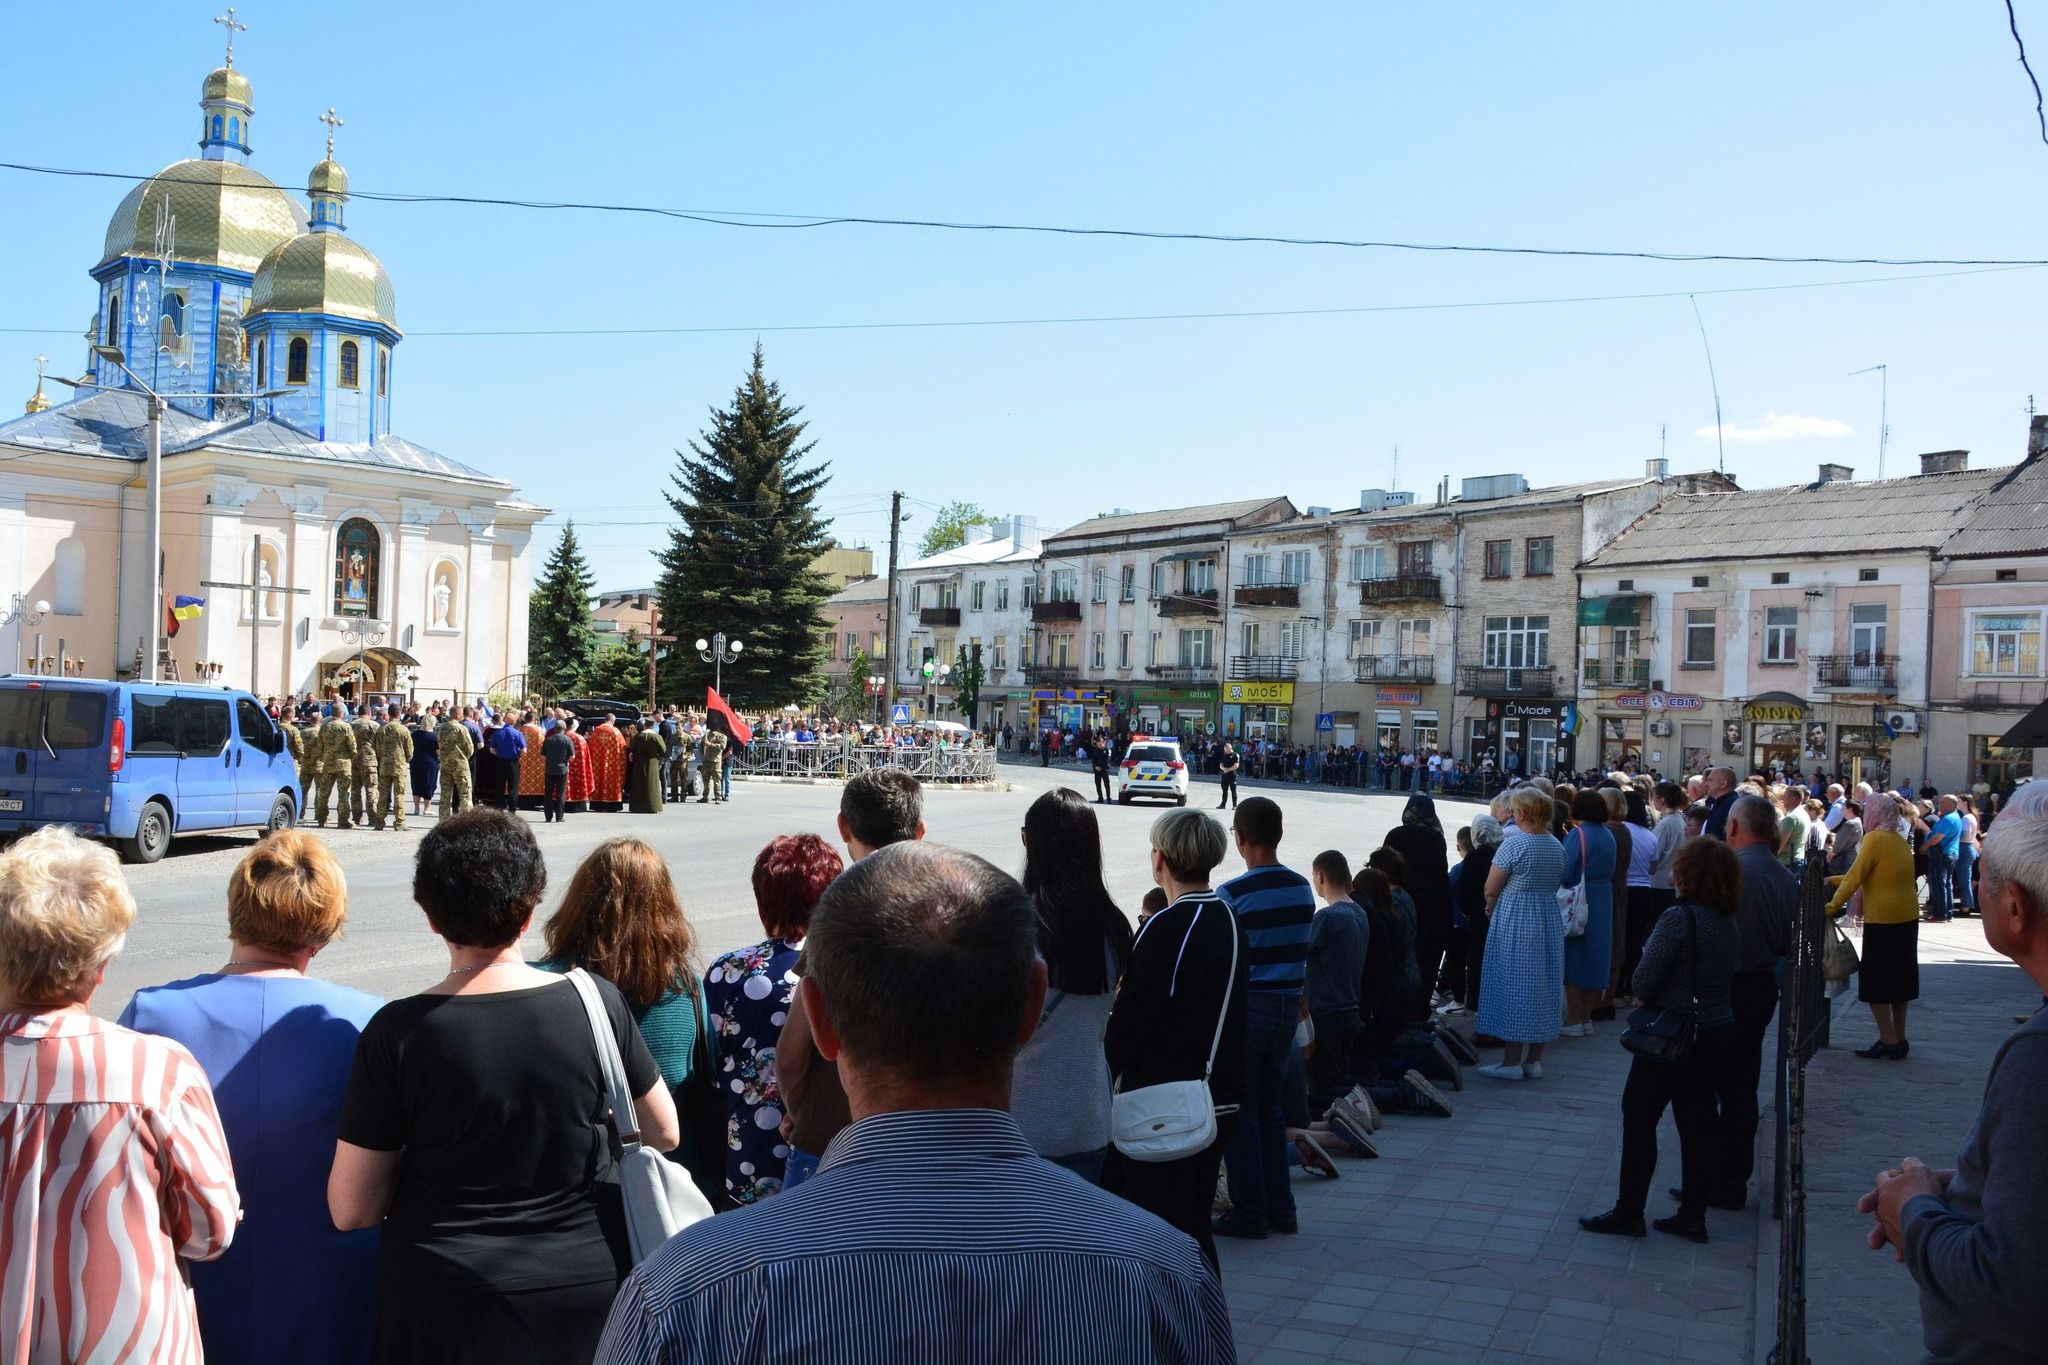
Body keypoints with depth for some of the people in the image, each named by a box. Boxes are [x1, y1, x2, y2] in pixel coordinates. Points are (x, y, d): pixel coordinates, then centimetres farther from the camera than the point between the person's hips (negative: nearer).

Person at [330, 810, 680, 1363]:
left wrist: (436, 1175, 8)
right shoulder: (596, 1001, -11)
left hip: (450, 1311, -1)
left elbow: (351, 1209, -9)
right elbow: (663, 1133, 1)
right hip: (589, 1290, 1)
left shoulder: (397, 1031, -15)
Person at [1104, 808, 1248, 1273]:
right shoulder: (1230, 922, 8)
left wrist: (1104, 1073, 0)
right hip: (1221, 1099, 8)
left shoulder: (1167, 928, -19)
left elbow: (1130, 1018, -15)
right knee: (1194, 1222, 18)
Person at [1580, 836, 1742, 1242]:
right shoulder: (1729, 924, 4)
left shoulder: (1678, 918, -20)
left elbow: (1645, 977, -22)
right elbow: (1722, 976, 9)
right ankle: (1693, 1216, 19)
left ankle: (1628, 1213, 9)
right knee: (1697, 1122, 13)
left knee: (1639, 1118, 4)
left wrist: (1642, 997, 0)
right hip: (1717, 1031, 7)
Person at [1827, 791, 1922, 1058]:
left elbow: (1855, 877, -16)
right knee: (1898, 979, 15)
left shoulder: (1875, 839, -14)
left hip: (1883, 920, -8)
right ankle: (1899, 1039, 21)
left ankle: (1888, 1041, -1)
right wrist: (1834, 881, 21)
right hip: (1907, 918, 8)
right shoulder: (1901, 841, 10)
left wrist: (1832, 906, -11)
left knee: (1875, 983, -1)